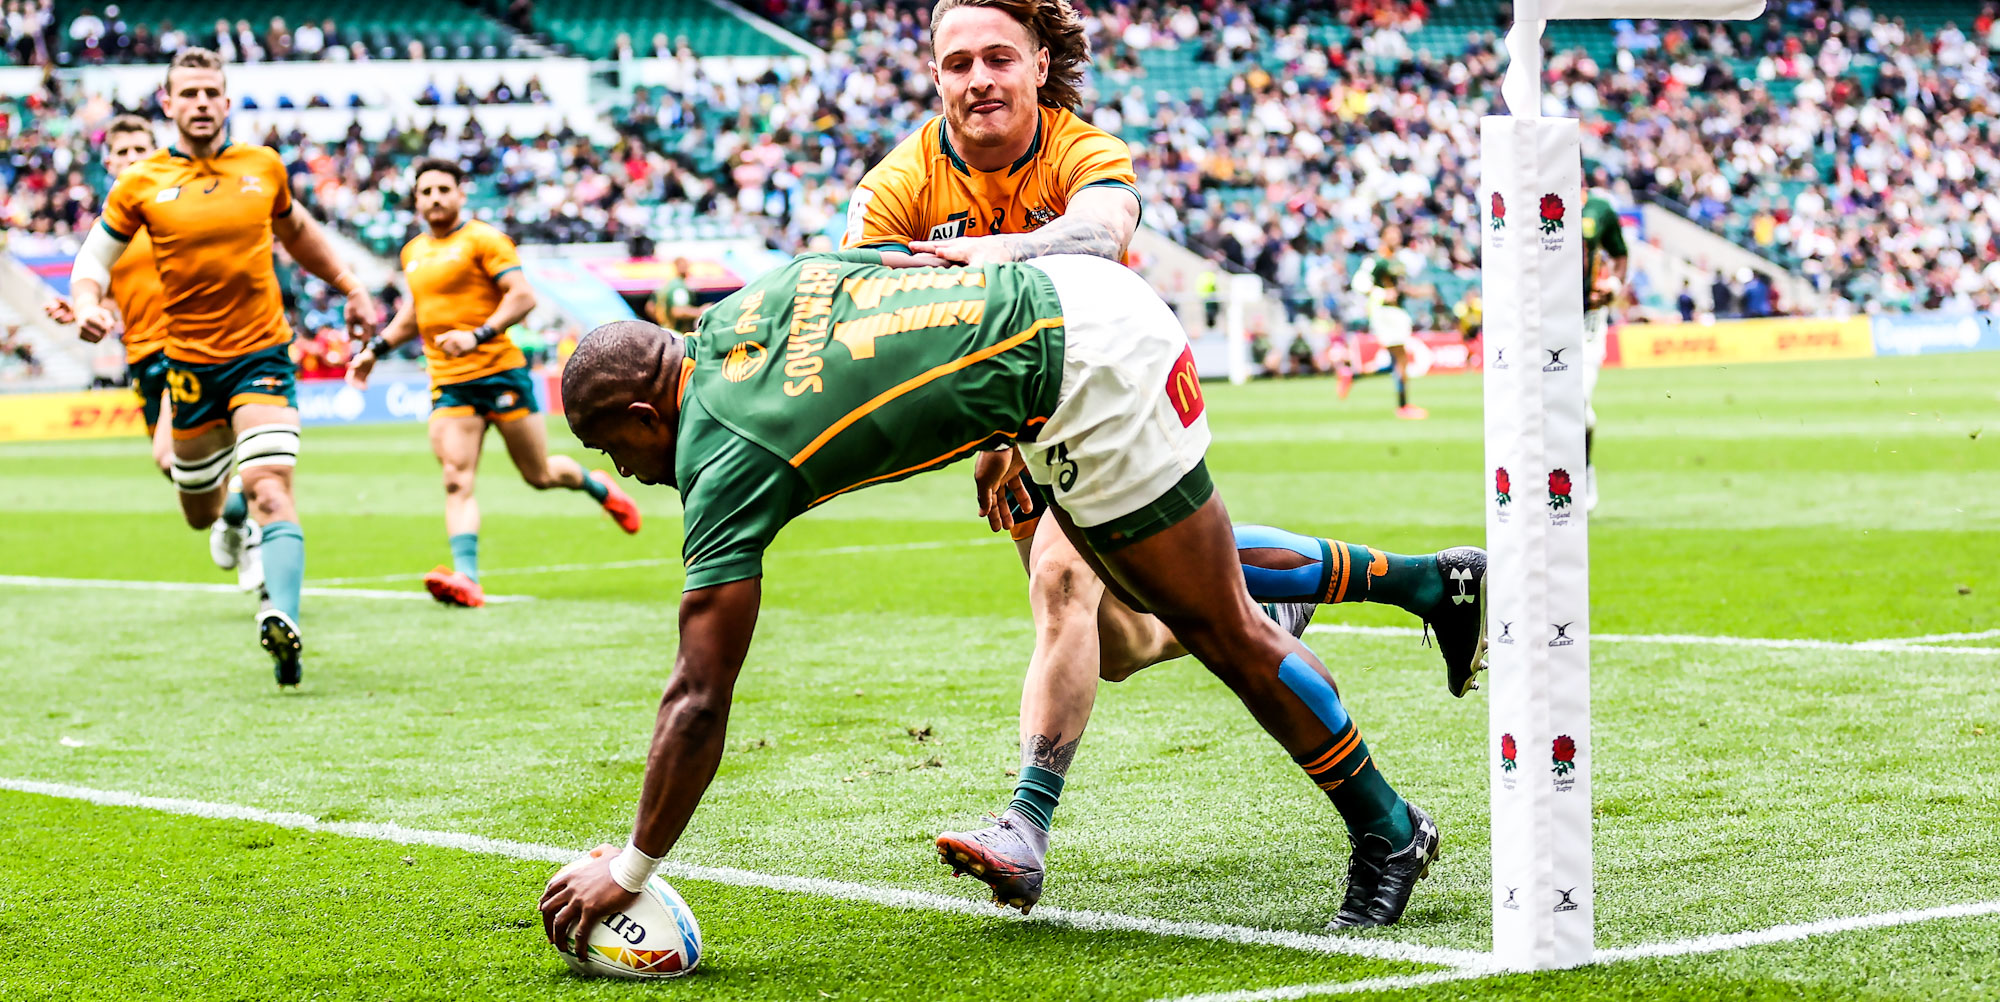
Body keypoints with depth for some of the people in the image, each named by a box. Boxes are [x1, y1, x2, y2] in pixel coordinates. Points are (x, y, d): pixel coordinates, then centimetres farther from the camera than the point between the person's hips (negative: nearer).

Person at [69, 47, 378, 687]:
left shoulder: (263, 167, 3)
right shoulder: (141, 185, -3)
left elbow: (296, 231, 23)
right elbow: (94, 258, 4)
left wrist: (350, 288, 23)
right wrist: (88, 305, -17)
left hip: (262, 353, -1)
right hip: (189, 362, 1)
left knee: (270, 487, -21)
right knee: (199, 513, 16)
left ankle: (283, 622, -32)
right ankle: (234, 514, 53)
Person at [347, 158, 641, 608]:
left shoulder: (483, 240, -5)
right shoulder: (413, 252, 16)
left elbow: (523, 296, -14)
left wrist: (478, 336, -25)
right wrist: (375, 348, 21)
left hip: (499, 371, -5)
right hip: (447, 382, 5)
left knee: (540, 475, 6)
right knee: (457, 480, -13)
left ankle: (597, 486, 37)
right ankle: (466, 578, -25)